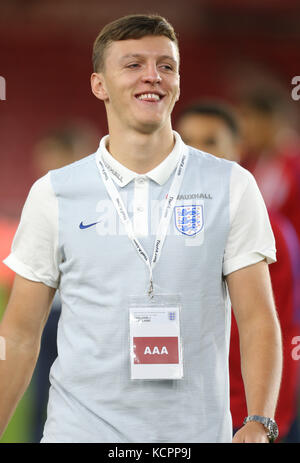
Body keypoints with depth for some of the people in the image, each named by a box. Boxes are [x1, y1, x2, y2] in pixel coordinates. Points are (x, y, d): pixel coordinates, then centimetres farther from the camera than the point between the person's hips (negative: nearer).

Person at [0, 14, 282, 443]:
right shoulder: (53, 194, 2)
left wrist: (259, 426, -16)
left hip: (196, 431, 0)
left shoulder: (232, 186, 1)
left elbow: (257, 320, -3)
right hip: (80, 430, 0)